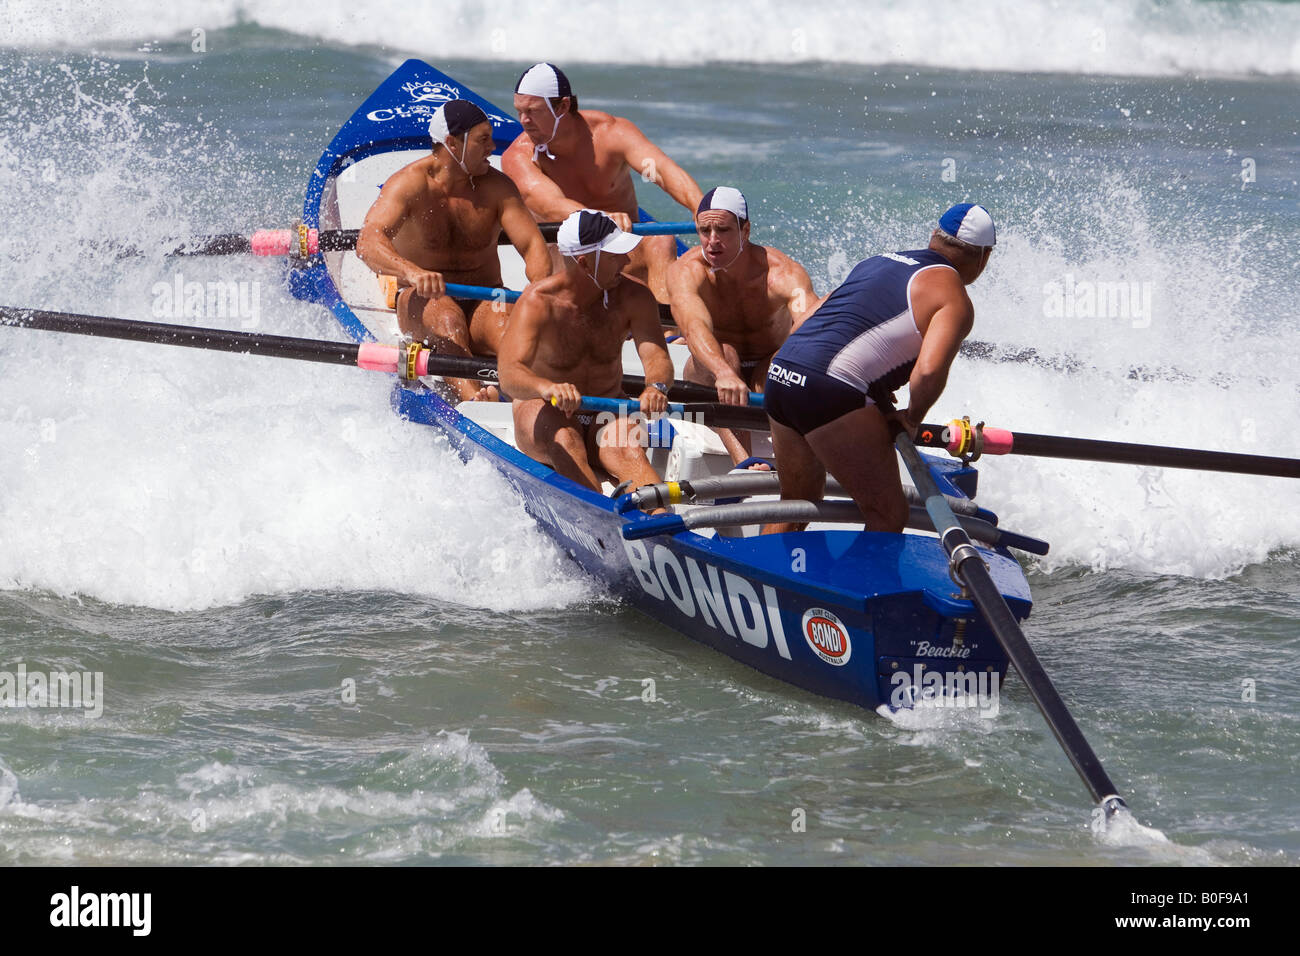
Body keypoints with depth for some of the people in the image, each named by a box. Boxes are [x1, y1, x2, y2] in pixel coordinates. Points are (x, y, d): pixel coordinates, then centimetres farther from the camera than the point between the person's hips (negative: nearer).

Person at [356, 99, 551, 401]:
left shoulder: (496, 186, 2)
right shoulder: (409, 184, -9)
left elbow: (532, 244, -7)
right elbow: (368, 242, -25)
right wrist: (412, 272, -46)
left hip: (483, 302, 2)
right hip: (421, 301, -2)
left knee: (504, 320, -32)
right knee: (447, 316, -36)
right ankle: (469, 394, -61)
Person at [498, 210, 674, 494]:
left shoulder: (633, 297, -5)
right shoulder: (538, 302, -18)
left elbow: (656, 355, -17)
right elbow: (509, 374, -31)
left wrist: (656, 386, -43)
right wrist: (547, 388, -55)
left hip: (608, 411, 2)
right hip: (544, 412, -2)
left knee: (628, 451, -31)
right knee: (565, 444, -36)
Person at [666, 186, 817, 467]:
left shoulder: (782, 272, -23)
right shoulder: (685, 272, -21)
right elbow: (694, 326, -42)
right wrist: (724, 374, -63)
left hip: (772, 372, 0)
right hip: (708, 375, 0)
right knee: (723, 352, -35)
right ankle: (743, 461, -51)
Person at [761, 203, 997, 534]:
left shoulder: (878, 262, 23)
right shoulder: (955, 301, -1)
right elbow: (929, 371, -18)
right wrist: (913, 419, 2)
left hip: (781, 376, 8)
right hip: (830, 393, -8)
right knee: (888, 516, -3)